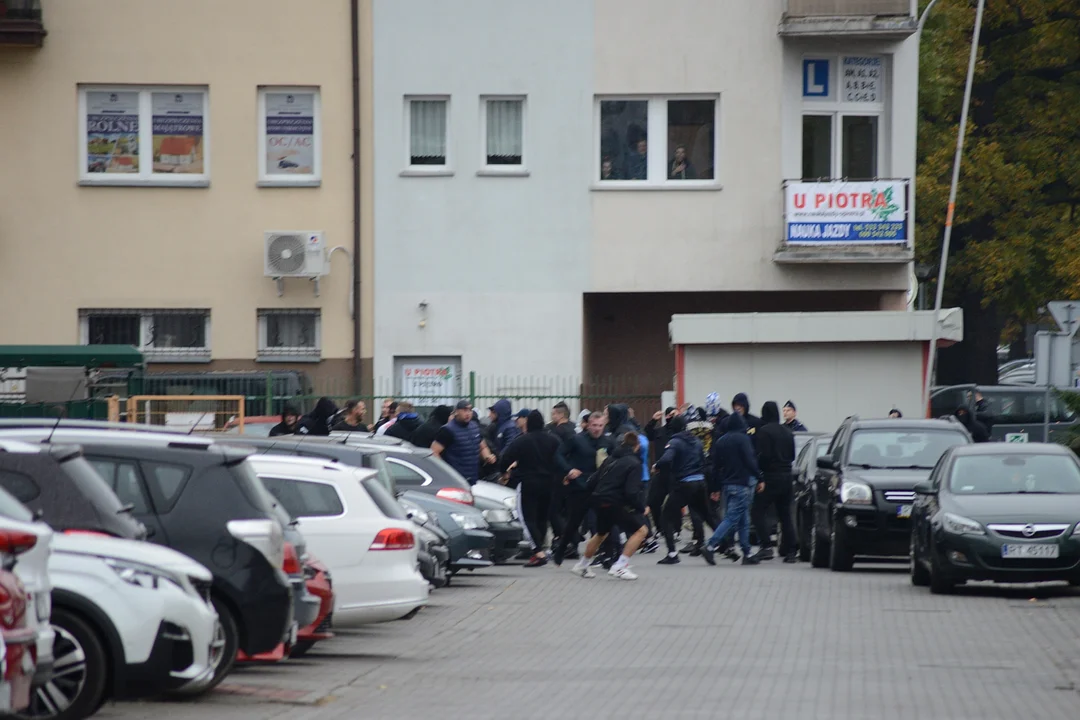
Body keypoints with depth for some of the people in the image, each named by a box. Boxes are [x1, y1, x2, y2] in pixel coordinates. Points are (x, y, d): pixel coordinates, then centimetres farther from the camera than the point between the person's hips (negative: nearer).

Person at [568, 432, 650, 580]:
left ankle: (581, 566, 42)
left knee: (601, 533, 32)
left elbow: (591, 483, 13)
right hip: (615, 504, -8)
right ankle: (619, 567, -6)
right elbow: (631, 492, -17)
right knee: (640, 530, 3)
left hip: (598, 502, 8)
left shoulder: (610, 459, 14)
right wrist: (641, 508, -4)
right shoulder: (634, 464, -7)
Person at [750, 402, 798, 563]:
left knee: (758, 510, -3)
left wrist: (760, 478, -10)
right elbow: (792, 455, 18)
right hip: (786, 476, 7)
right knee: (785, 515, 10)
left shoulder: (763, 432, -10)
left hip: (770, 477, -7)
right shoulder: (787, 432, 13)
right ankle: (790, 551, 8)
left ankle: (766, 546, -15)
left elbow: (763, 455, -16)